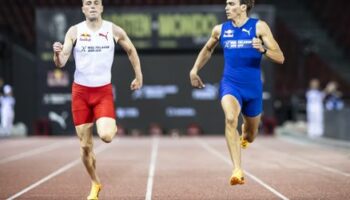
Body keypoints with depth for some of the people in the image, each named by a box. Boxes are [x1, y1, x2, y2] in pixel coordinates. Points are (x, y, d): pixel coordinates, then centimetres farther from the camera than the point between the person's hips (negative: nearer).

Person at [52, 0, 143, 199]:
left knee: (106, 136, -23)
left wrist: (139, 76, 14)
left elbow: (131, 50, 15)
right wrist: (57, 53, -29)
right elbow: (61, 63, -8)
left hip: (104, 91, -1)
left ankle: (113, 127, 15)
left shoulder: (114, 30, -2)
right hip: (80, 91, 1)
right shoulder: (74, 31, -3)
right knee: (85, 146, 2)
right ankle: (95, 184, 24)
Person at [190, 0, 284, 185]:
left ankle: (243, 137, 58)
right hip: (230, 84, 0)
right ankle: (237, 171, -35)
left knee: (250, 136, 17)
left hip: (253, 87, 0)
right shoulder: (220, 30, 2)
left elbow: (280, 58, -10)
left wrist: (263, 49, -28)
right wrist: (194, 70, 15)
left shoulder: (259, 27, -6)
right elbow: (207, 50, 24)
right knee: (230, 118, -32)